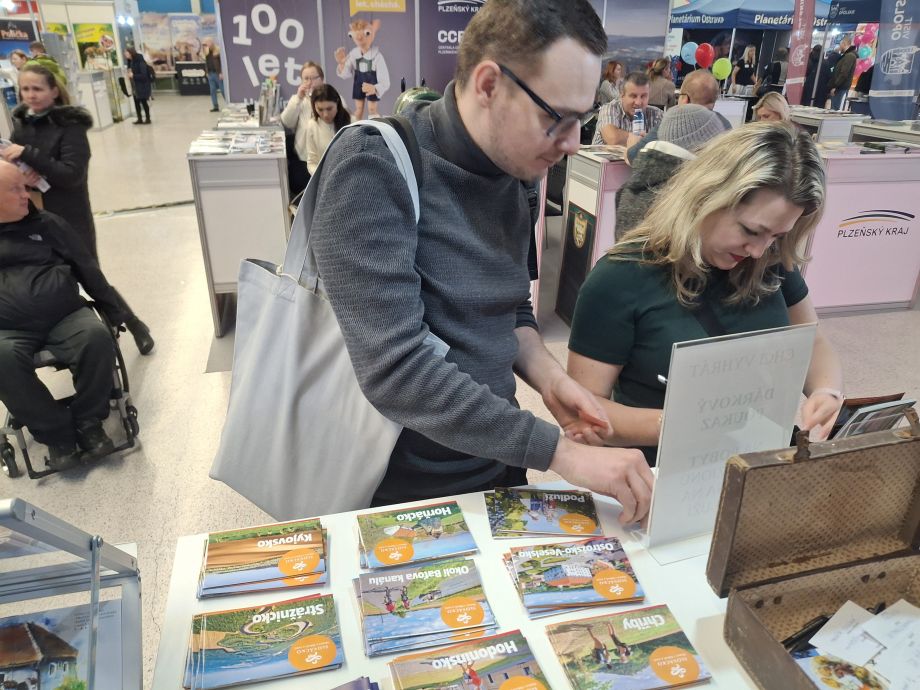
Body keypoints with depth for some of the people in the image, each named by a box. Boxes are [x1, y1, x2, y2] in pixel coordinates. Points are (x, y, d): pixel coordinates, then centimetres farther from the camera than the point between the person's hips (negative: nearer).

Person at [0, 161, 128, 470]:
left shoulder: (46, 223, 12)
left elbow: (86, 267, 15)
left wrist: (115, 311, 16)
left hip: (65, 317, 1)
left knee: (97, 336, -29)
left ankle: (88, 421, -12)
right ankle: (56, 433, -17)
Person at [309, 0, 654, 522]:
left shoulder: (512, 173, 0)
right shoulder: (373, 167, -22)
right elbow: (395, 370, -29)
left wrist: (546, 374, -10)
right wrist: (561, 451, -26)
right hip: (405, 494, -6)